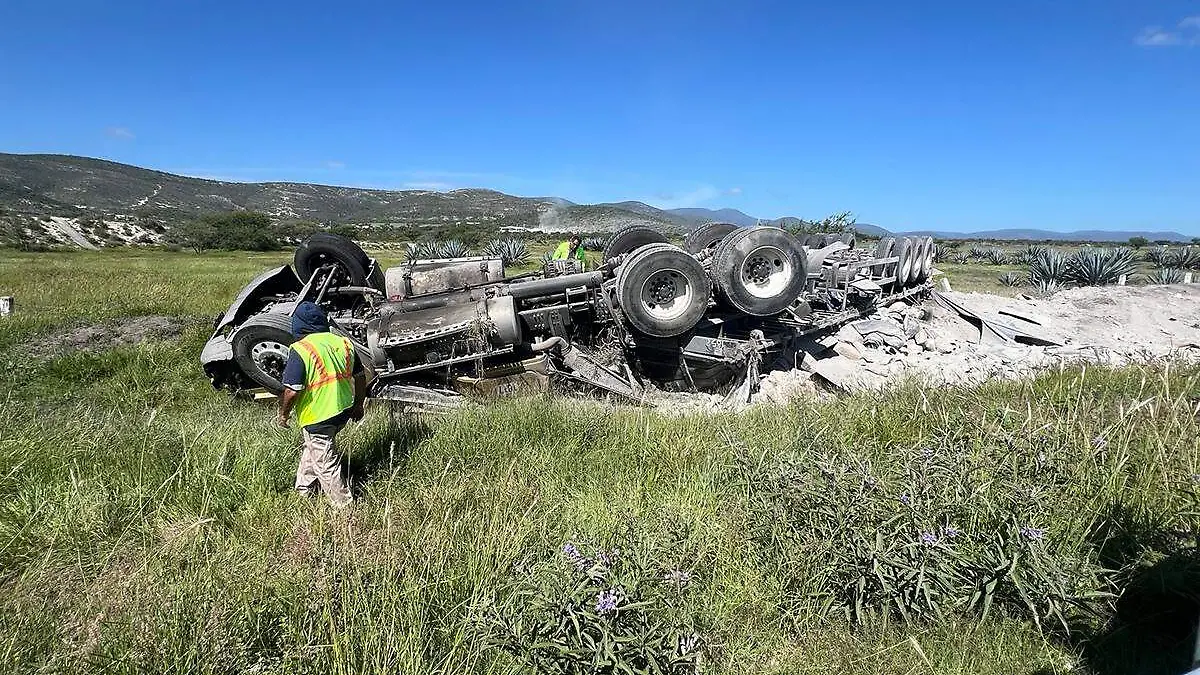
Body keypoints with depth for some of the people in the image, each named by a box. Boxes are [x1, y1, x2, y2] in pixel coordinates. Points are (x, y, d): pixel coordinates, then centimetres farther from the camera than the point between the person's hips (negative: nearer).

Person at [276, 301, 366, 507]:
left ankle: (343, 503, 17)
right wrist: (358, 405, 21)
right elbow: (360, 377, 9)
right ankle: (304, 488, 43)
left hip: (317, 417, -7)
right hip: (344, 411, 7)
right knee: (313, 447, 28)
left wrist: (283, 413, -2)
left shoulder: (301, 350, -17)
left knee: (325, 461, 8)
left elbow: (292, 390, -20)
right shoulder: (343, 342, 2)